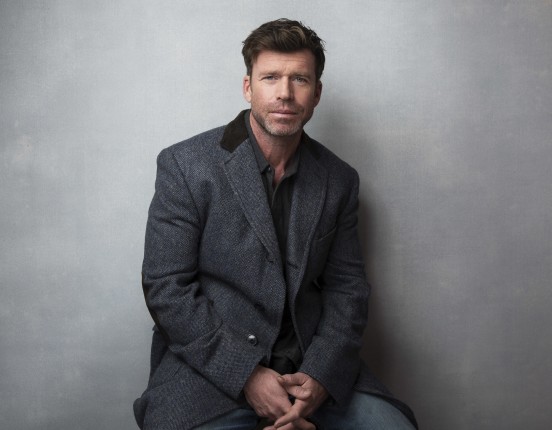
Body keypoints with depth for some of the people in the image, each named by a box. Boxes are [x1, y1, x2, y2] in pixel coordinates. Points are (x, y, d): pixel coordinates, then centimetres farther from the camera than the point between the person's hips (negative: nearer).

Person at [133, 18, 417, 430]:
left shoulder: (339, 179, 6)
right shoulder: (185, 165, -5)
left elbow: (346, 287, 7)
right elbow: (167, 287, -8)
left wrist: (320, 375, -10)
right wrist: (247, 375, -15)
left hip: (314, 368, 4)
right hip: (211, 366, -3)